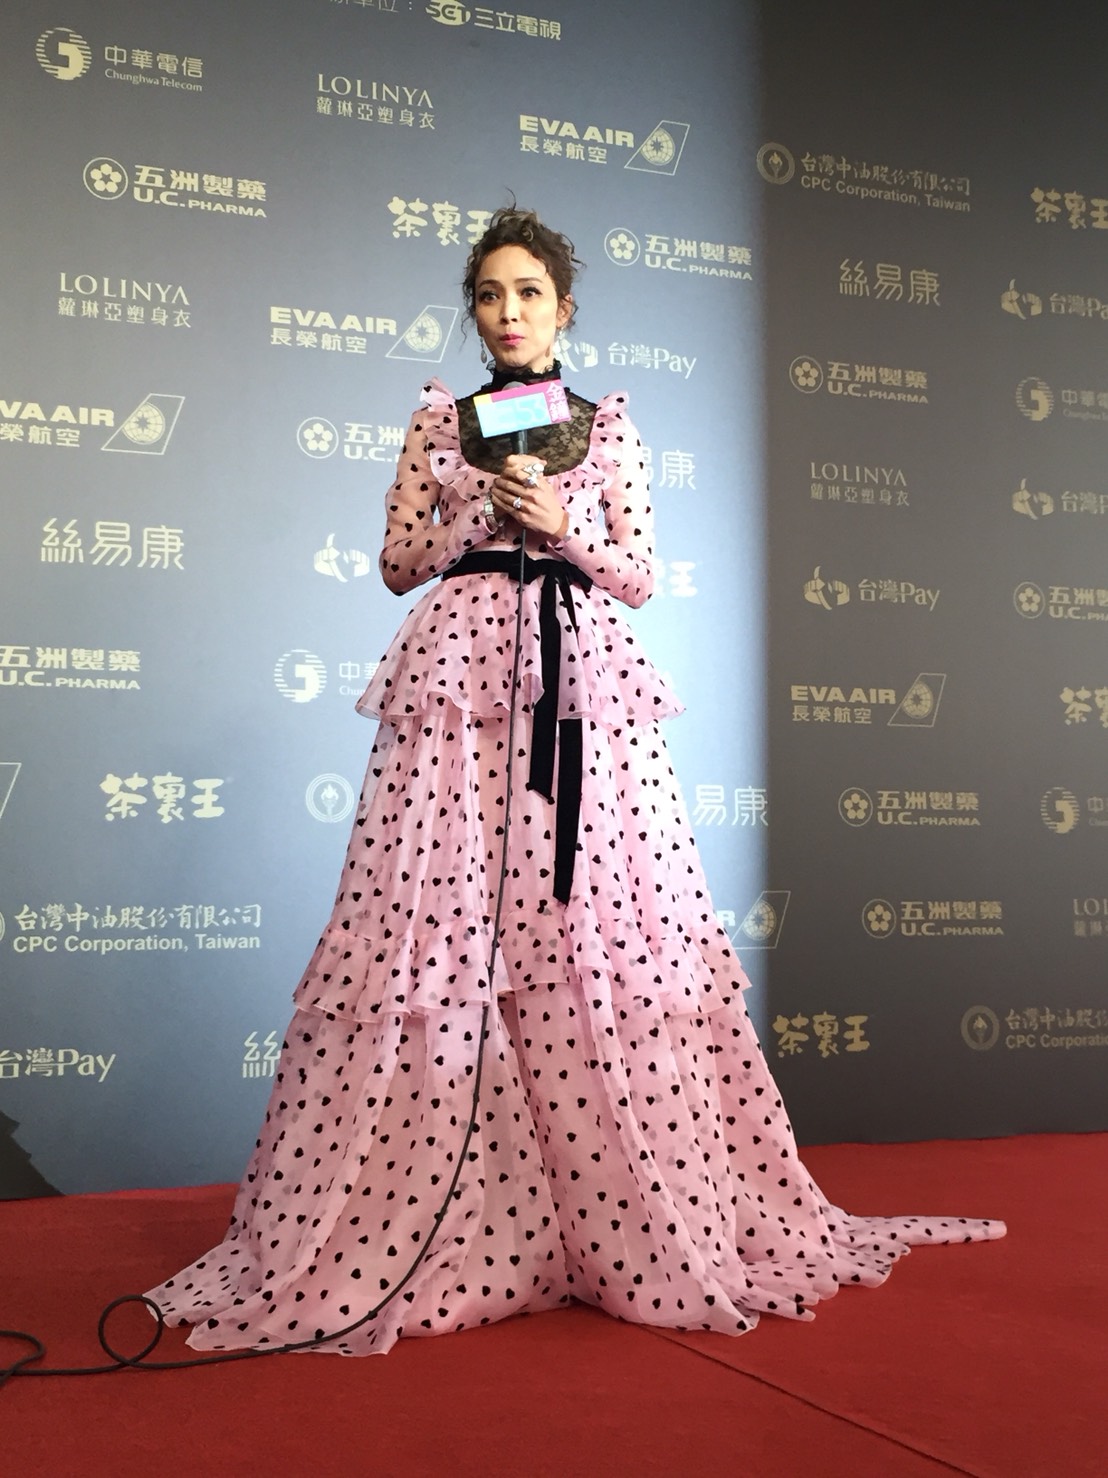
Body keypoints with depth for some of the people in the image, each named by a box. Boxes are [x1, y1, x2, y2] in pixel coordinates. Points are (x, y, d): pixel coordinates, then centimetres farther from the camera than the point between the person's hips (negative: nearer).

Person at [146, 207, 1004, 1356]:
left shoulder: (608, 426, 15)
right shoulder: (440, 422, 14)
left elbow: (640, 574, 11)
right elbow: (399, 562, 9)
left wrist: (563, 528, -6)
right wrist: (486, 509, -4)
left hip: (584, 680, 0)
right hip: (460, 678, 0)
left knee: (598, 936, -5)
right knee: (440, 938, -8)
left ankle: (648, 1229, 7)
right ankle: (419, 1236, 1)